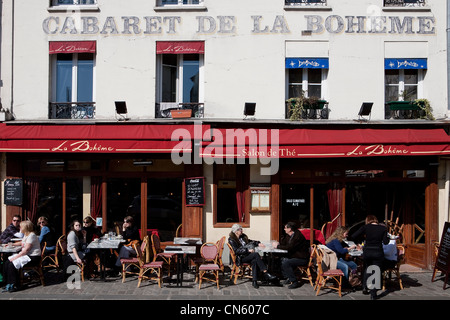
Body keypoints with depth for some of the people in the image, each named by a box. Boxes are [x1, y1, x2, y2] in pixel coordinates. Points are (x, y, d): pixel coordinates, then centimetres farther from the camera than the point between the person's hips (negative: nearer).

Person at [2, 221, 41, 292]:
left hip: (33, 257, -10)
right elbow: (22, 243, 39)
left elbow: (26, 250, -22)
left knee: (12, 264, -22)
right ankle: (8, 283, -1)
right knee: (7, 263, -4)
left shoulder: (31, 235, -17)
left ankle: (13, 286, -9)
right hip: (26, 255, 10)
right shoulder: (26, 235, 14)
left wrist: (15, 257, -20)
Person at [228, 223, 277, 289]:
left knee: (254, 261, -31)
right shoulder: (231, 240, -3)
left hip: (247, 255, 6)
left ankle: (254, 281, -33)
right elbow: (236, 251, -14)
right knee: (256, 254, -29)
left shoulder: (243, 236, 18)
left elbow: (250, 241, 32)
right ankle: (266, 274, -32)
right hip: (240, 258, -6)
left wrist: (258, 244, 14)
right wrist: (247, 250, -20)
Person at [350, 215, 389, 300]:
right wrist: (388, 237, 18)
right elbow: (385, 242, -2)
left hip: (367, 252, 1)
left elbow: (354, 236, -7)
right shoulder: (383, 228, 0)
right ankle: (373, 294, 5)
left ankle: (365, 287, 22)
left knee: (367, 269, 27)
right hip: (378, 252, -1)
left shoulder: (365, 227, -2)